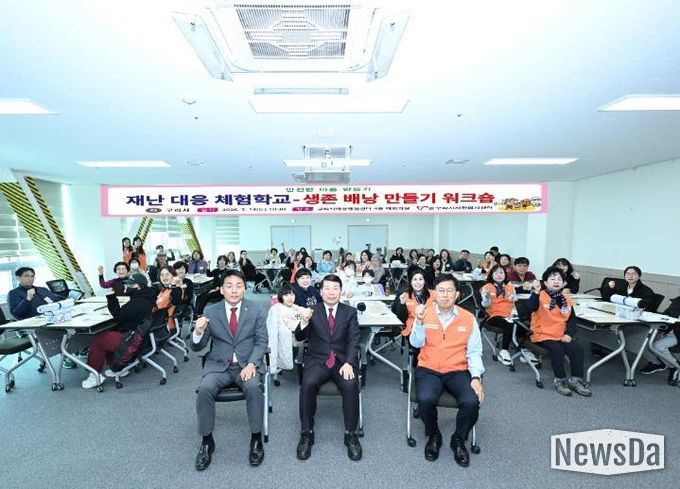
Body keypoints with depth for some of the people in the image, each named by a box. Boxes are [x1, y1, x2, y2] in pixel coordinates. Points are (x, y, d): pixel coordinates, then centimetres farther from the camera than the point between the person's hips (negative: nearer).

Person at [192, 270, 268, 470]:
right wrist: (198, 332, -21)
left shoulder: (256, 309, -2)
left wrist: (251, 364, -19)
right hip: (218, 365, 2)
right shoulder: (210, 311, -1)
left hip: (246, 365, -1)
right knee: (204, 389, -26)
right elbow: (197, 347, 2)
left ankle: (256, 439, -8)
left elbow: (262, 341, -2)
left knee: (253, 388, -29)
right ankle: (207, 440, -4)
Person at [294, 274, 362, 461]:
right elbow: (299, 337, -2)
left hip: (342, 360, 0)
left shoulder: (350, 312, 5)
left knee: (351, 385, -28)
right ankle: (307, 433, -9)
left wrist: (348, 363, -18)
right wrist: (304, 321, -24)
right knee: (308, 384, -29)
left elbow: (353, 341, 0)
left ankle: (351, 434, -8)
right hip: (317, 360, 0)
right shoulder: (312, 310, 4)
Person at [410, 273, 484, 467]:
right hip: (429, 370, -1)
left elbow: (474, 351, 3)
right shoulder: (425, 314, -2)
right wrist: (419, 321, -26)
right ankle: (433, 436, 8)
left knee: (472, 402, -25)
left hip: (458, 371, 1)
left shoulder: (468, 318, 1)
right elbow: (416, 343, -10)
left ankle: (458, 440, 9)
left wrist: (476, 377, -10)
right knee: (425, 400, -28)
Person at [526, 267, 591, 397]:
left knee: (577, 350, -13)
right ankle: (560, 380, -8)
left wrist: (569, 334, -3)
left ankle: (576, 380, 3)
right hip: (542, 335, -6)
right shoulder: (540, 296, -10)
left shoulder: (566, 299, 7)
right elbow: (530, 308, -30)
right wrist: (536, 291, -42)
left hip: (560, 336, 6)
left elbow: (572, 319, 12)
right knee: (558, 350, -27)